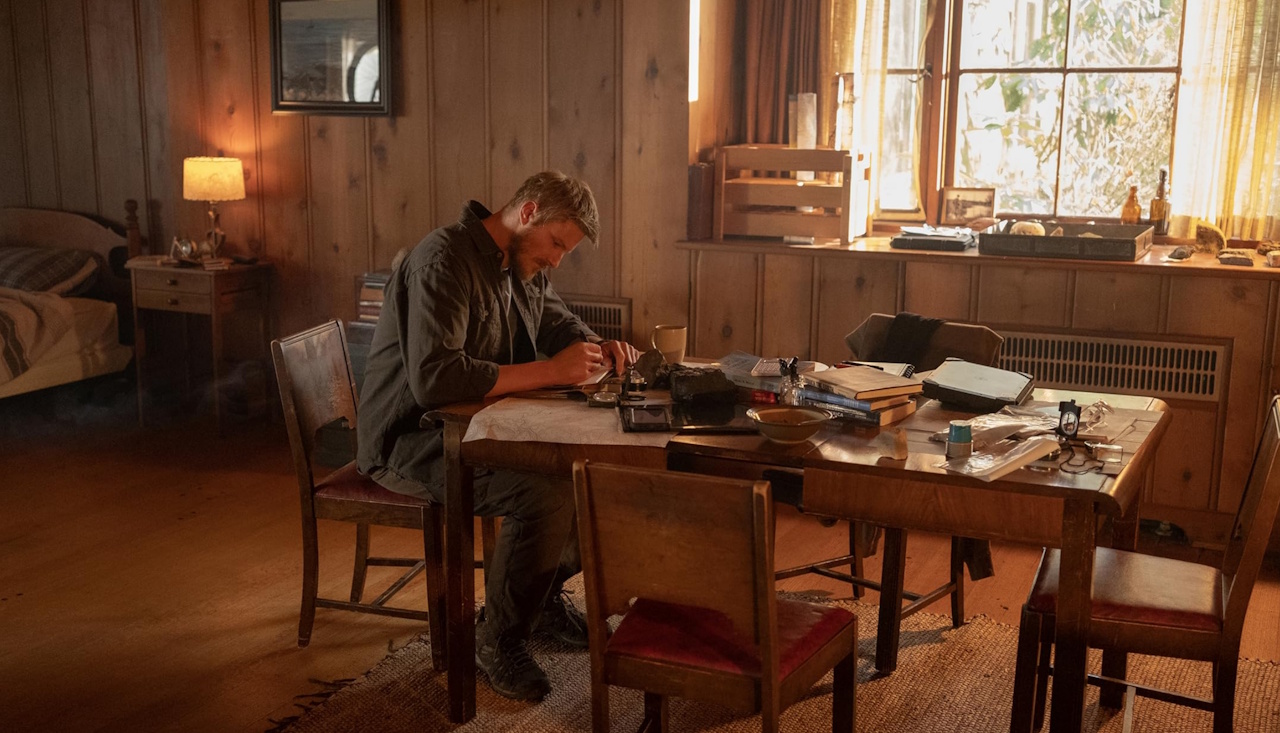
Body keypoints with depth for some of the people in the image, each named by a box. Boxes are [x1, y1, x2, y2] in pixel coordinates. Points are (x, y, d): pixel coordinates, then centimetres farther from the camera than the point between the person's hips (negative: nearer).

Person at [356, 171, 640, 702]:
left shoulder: (524, 267, 8)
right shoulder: (445, 260, -22)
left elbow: (558, 322, 24)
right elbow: (435, 378, -33)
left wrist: (599, 348, -1)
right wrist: (550, 371, -31)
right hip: (410, 443, -9)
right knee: (545, 493, -29)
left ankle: (546, 595, 16)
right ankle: (500, 641, -8)